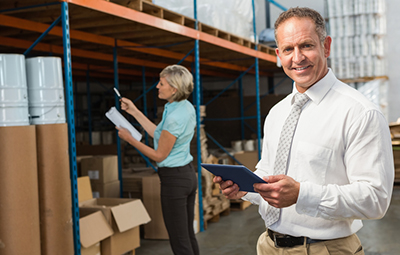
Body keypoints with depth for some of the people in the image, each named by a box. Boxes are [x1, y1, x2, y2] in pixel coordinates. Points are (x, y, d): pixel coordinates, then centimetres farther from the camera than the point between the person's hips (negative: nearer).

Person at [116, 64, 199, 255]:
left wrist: (129, 139, -7)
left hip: (173, 179, -10)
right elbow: (161, 135, 13)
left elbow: (159, 155, -14)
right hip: (189, 175, 10)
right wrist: (135, 112, 15)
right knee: (188, 235, 17)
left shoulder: (174, 117, -23)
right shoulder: (187, 107, 5)